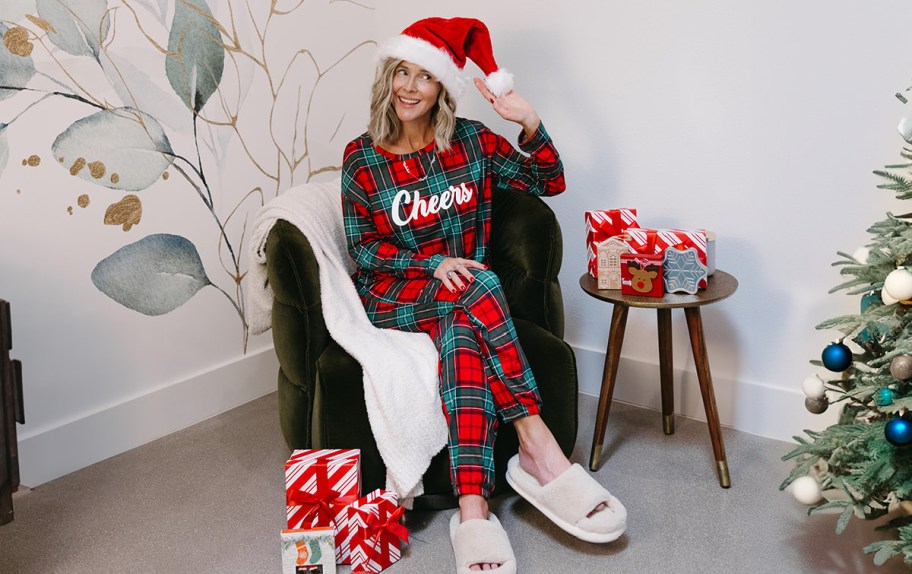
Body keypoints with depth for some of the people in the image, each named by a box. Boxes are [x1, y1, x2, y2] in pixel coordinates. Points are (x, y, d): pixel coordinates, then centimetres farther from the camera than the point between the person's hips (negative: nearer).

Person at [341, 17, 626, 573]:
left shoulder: (471, 141, 4)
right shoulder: (361, 157, 0)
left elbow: (550, 181, 6)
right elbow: (363, 247, -1)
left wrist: (529, 122, -11)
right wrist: (434, 265, -15)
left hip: (464, 294, 2)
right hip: (397, 298, -2)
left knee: (463, 341, -34)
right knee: (482, 288, -33)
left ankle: (473, 511, -39)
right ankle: (538, 449, -33)